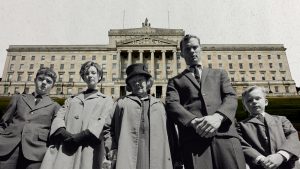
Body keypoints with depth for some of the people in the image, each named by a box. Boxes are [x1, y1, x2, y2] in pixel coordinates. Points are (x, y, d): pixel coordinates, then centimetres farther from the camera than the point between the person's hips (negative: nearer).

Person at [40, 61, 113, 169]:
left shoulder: (106, 100, 15)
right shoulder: (72, 99, 26)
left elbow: (104, 123, -2)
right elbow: (59, 117, 11)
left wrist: (79, 137, -15)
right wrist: (65, 134, -11)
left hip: (88, 148, -2)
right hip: (64, 146, 3)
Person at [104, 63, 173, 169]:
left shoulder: (159, 105, 20)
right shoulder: (122, 102, 15)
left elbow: (166, 134, 15)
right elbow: (108, 127, 14)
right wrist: (111, 148, 0)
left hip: (155, 160, 2)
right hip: (127, 159, -1)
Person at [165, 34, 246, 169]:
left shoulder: (219, 74, 26)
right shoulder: (175, 81, 21)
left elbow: (231, 98, 11)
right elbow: (172, 105, 4)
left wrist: (218, 116, -11)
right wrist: (194, 121, -15)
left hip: (225, 134, 1)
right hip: (193, 138, -1)